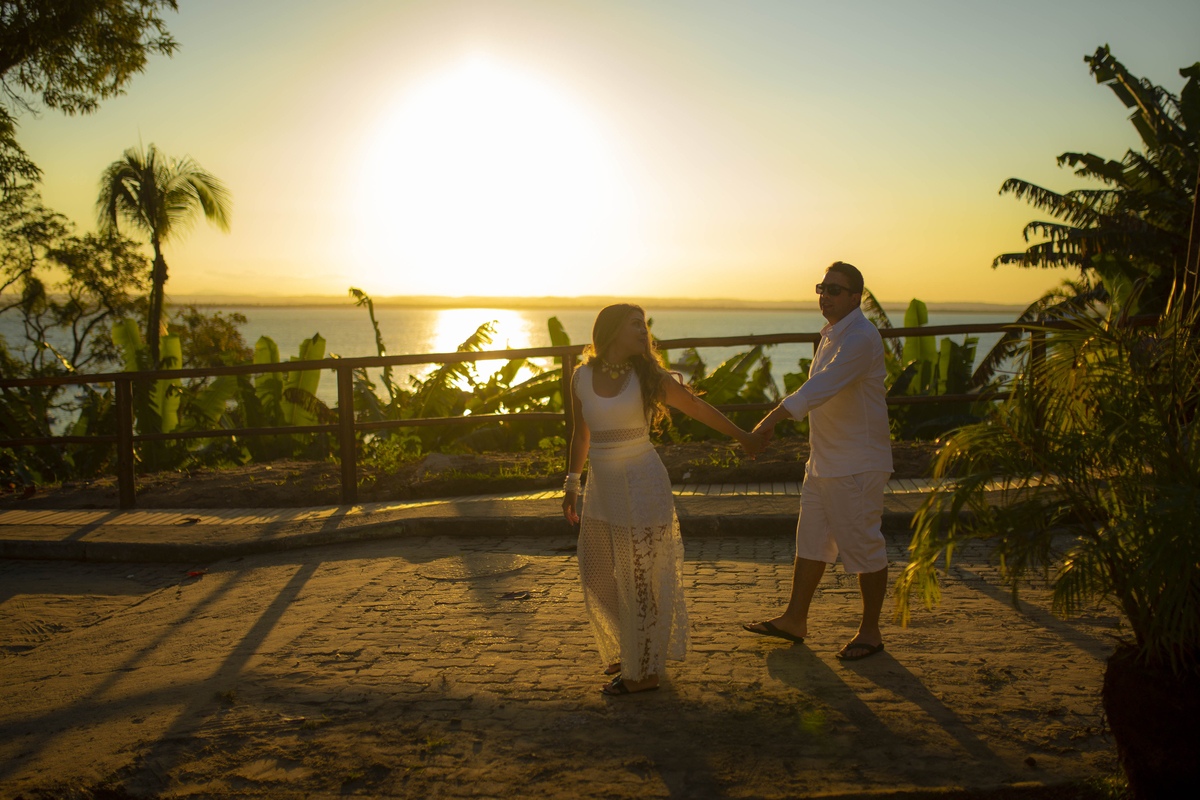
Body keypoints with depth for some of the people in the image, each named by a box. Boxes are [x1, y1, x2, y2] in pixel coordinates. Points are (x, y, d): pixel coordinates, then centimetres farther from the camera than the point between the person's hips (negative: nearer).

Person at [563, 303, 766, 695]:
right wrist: (571, 483, 15)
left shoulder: (648, 377, -8)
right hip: (603, 490, 5)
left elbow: (698, 407, 3)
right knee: (600, 580, 15)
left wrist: (743, 436, 12)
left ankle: (644, 671, 21)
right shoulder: (582, 376, 1)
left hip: (642, 487, -4)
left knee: (640, 581, 5)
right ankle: (631, 649, 39)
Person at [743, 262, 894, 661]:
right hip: (824, 461, 10)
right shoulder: (832, 334, 13)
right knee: (811, 540, 15)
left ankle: (870, 632, 15)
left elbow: (822, 386, -30)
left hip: (857, 466, -10)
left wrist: (773, 418, -34)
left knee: (862, 545, 1)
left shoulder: (860, 338, -19)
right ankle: (794, 620, 26)